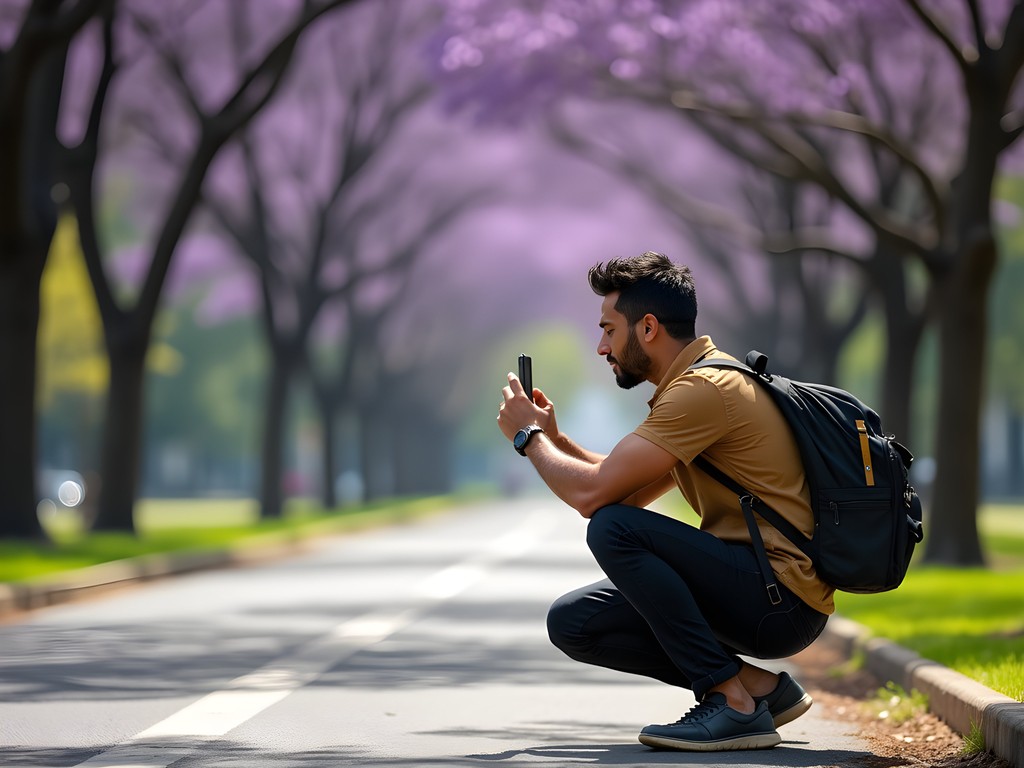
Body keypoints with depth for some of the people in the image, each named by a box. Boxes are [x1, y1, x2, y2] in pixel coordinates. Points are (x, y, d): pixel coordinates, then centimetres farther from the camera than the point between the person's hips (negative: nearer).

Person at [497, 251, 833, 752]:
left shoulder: (702, 390, -17)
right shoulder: (692, 383, 17)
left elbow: (592, 493, -20)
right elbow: (629, 494, 24)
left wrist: (529, 437, -2)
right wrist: (554, 438, 14)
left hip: (781, 602, -10)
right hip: (753, 596, 10)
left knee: (612, 529, -24)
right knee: (572, 622, 4)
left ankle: (734, 703, -19)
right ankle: (758, 686, 4)